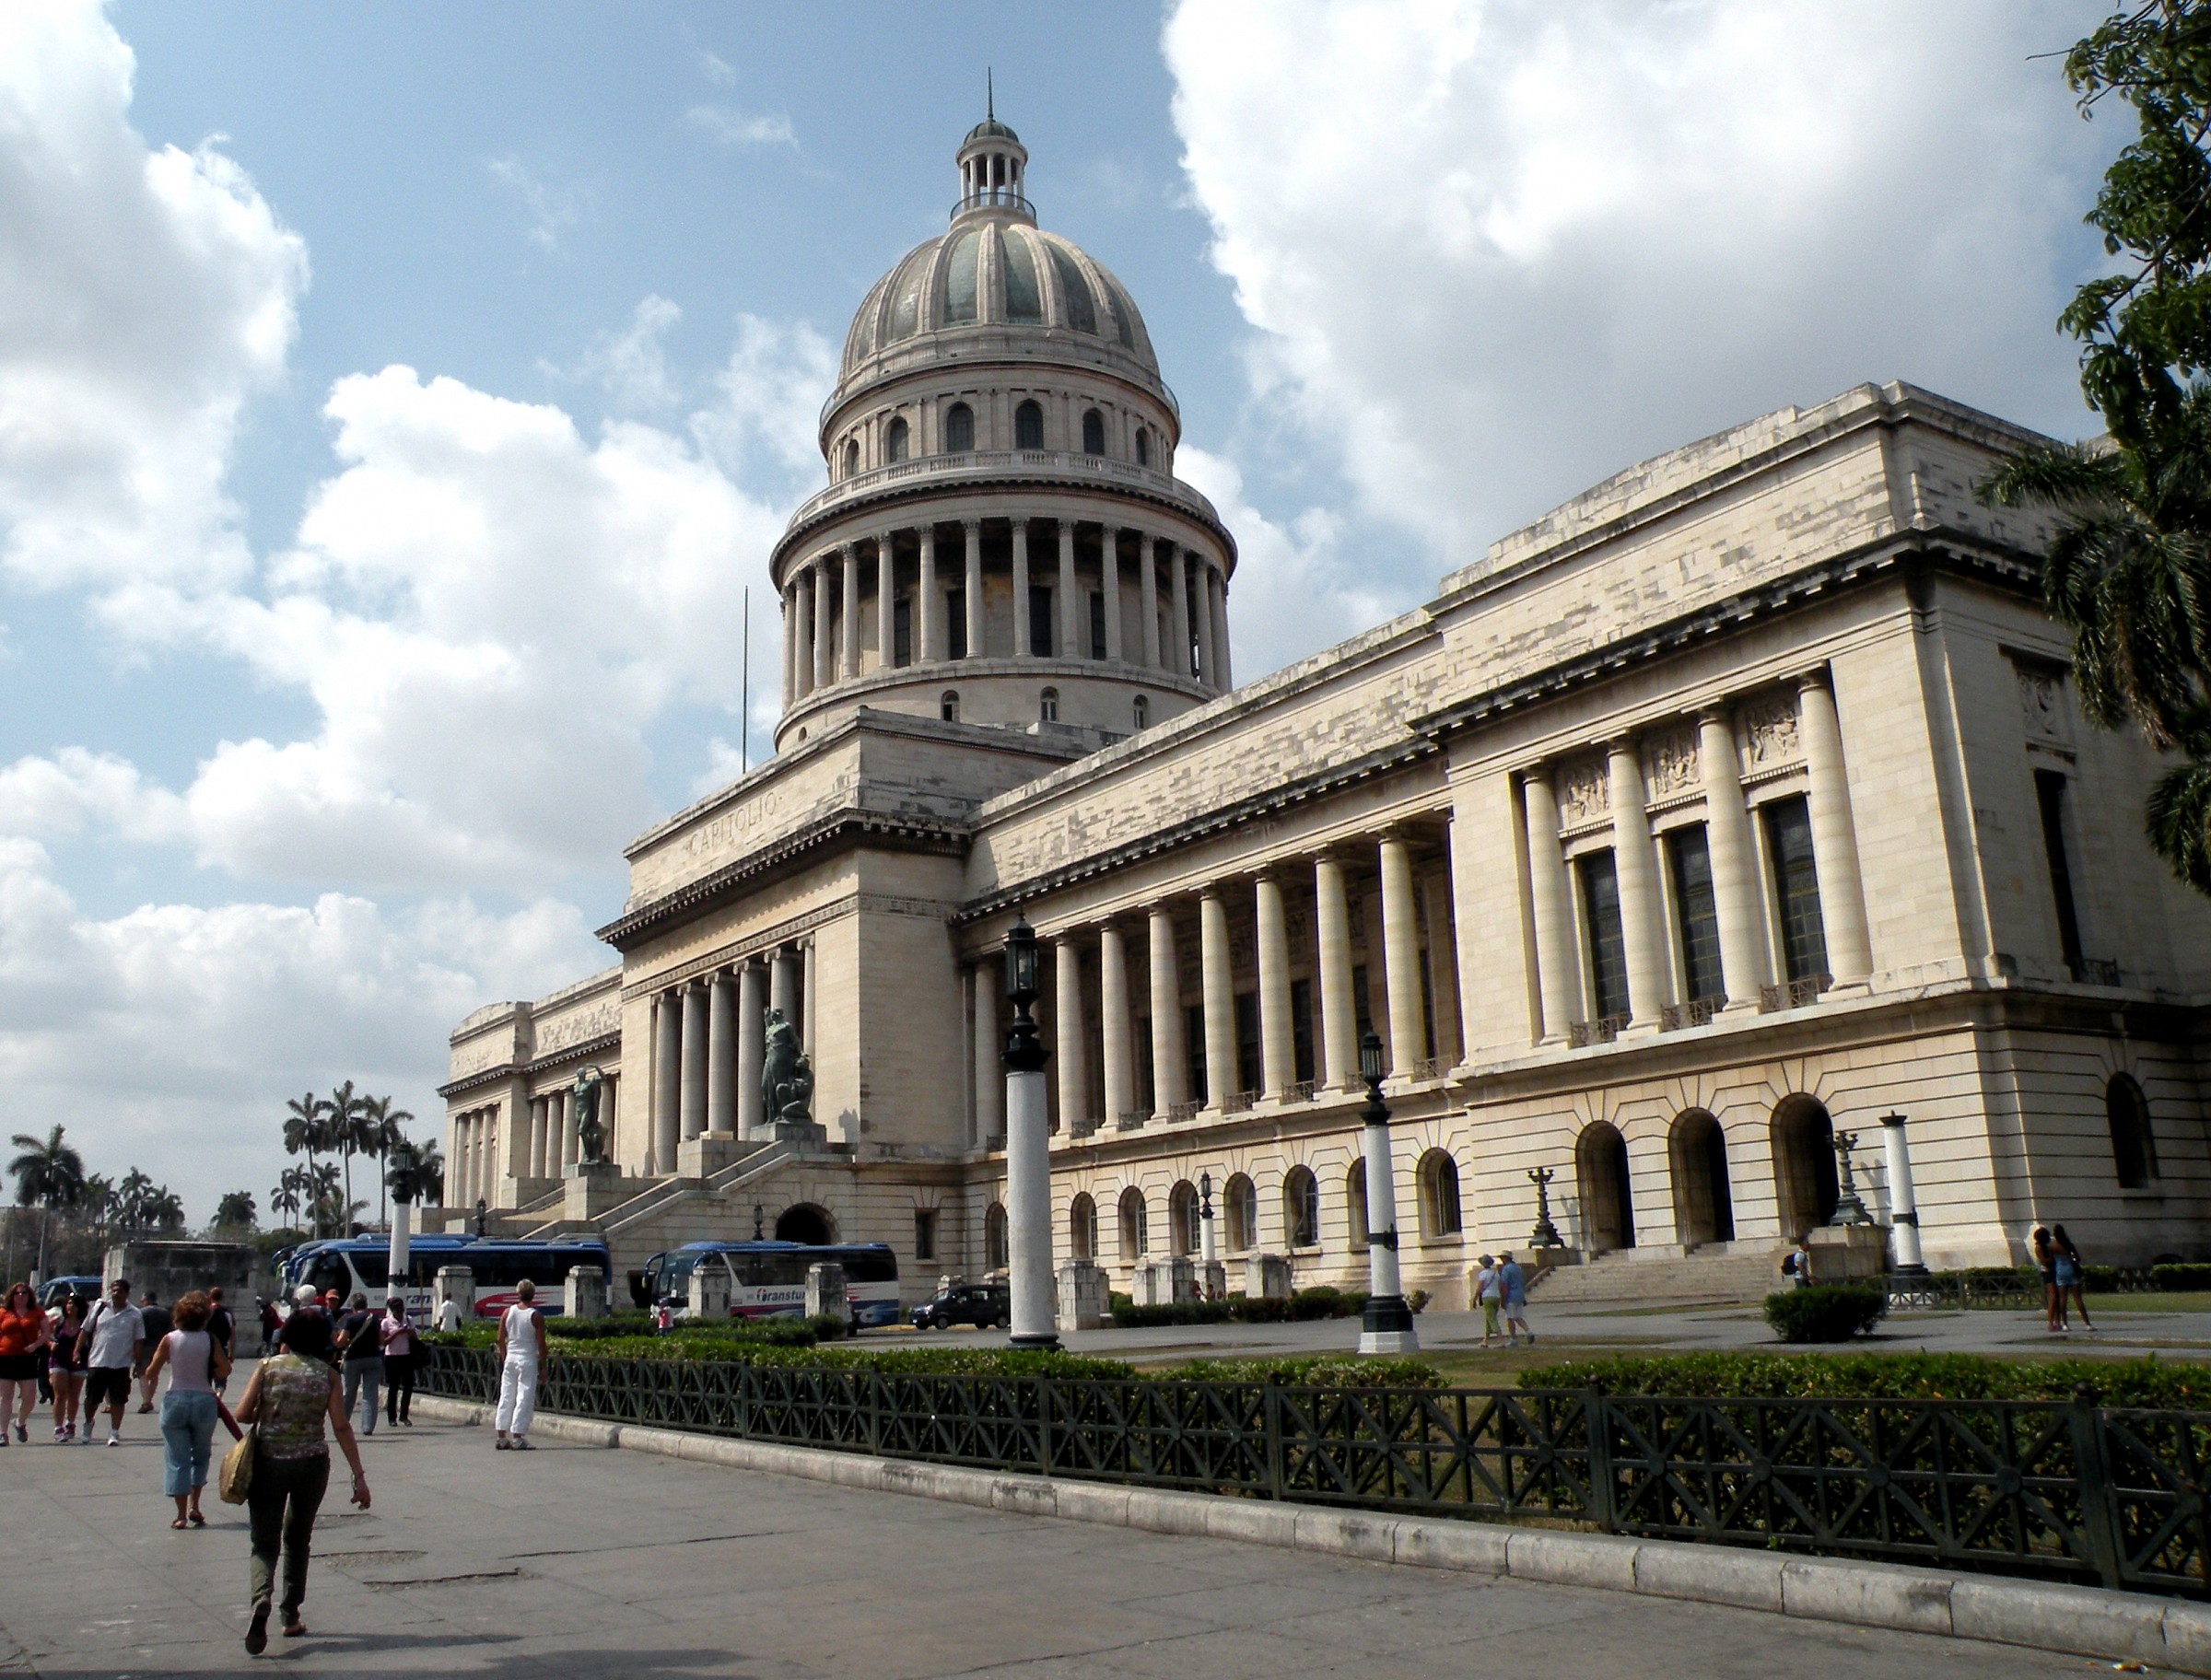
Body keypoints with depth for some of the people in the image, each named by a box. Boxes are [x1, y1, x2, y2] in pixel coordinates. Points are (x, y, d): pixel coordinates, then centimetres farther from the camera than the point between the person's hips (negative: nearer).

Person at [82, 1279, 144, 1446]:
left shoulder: (134, 1315, 1)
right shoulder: (100, 1308, 4)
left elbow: (139, 1340, 3)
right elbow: (86, 1331, 9)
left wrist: (137, 1363, -1)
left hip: (121, 1365, -1)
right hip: (97, 1362, 1)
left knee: (118, 1401, 1)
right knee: (92, 1398, 11)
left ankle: (114, 1433, 10)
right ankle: (88, 1423, 38)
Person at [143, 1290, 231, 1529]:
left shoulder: (170, 1339, -4)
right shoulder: (210, 1339, -5)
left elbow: (151, 1373, -4)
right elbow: (225, 1369, -9)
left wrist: (153, 1378, 19)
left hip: (175, 1400, 0)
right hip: (204, 1400, 0)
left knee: (177, 1459, 8)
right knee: (200, 1455, 19)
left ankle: (181, 1514, 8)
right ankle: (194, 1505, 11)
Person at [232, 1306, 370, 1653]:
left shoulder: (268, 1367, -2)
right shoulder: (327, 1374, -2)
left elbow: (242, 1414, -8)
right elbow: (341, 1427, -6)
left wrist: (268, 1416, 15)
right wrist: (359, 1476, -5)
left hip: (268, 1463, -1)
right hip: (312, 1465, 1)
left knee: (265, 1543, 3)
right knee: (298, 1539, 20)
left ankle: (261, 1600, -25)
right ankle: (291, 1616, 23)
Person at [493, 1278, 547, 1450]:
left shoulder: (507, 1313, 2)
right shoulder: (536, 1316, -10)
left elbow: (501, 1339, 6)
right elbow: (541, 1344, -10)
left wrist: (504, 1358, 17)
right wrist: (542, 1363, 0)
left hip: (510, 1359, 5)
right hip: (527, 1360, -5)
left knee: (506, 1396, 11)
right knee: (525, 1398, -1)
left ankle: (502, 1437, 13)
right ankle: (517, 1438, -3)